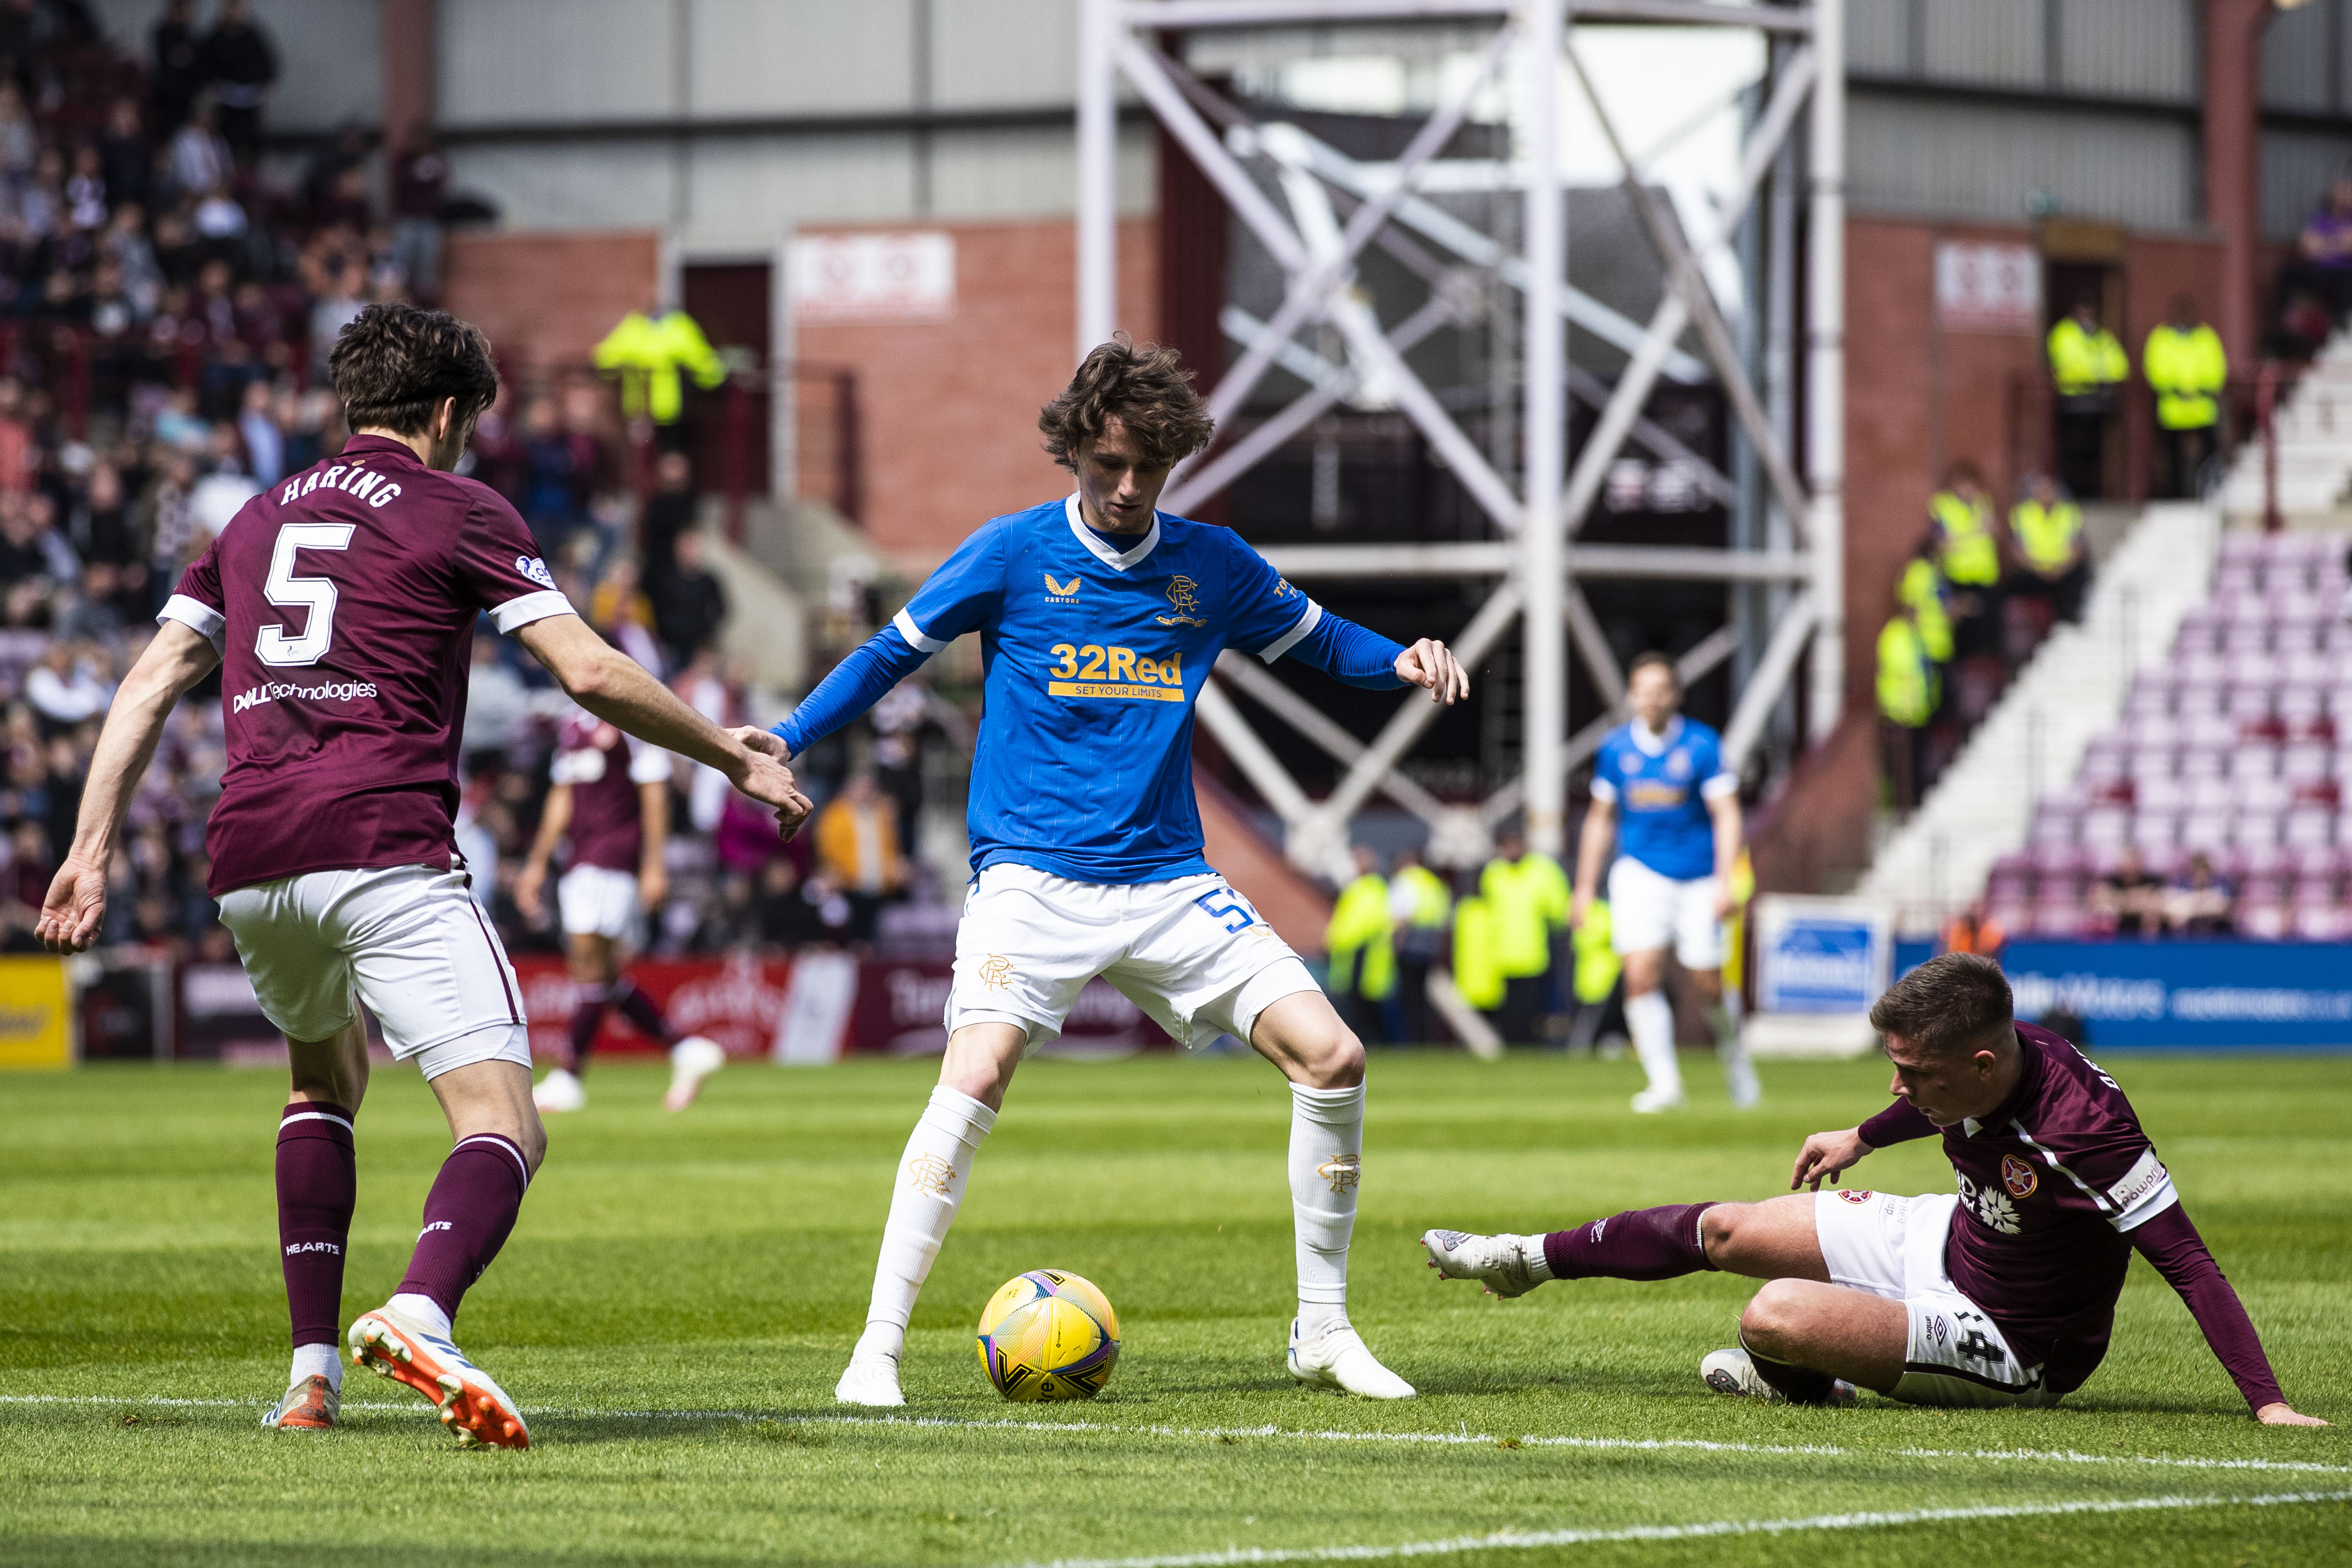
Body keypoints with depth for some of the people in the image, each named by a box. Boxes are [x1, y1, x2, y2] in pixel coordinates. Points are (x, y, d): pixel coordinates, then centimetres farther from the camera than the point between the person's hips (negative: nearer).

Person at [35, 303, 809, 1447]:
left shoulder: (257, 520, 24)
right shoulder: (457, 512, 9)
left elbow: (148, 685, 18)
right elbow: (591, 675, 1)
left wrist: (92, 852, 17)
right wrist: (738, 761, 11)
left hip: (247, 864, 6)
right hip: (384, 852, -6)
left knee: (327, 1074, 32)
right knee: (503, 1127, -11)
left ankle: (312, 1370, 20)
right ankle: (420, 1316, -43)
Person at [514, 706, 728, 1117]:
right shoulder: (574, 726, 18)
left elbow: (654, 795, -10)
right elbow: (562, 799, 24)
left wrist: (654, 867, -14)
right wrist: (537, 863, 23)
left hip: (619, 851, -8)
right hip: (584, 861, 8)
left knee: (589, 960, -12)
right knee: (604, 975, 4)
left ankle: (568, 1080, -11)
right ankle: (685, 1049, 12)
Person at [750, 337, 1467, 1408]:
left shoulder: (1211, 565, 7)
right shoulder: (1014, 554, -1)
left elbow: (1313, 638, 21)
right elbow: (893, 653, 8)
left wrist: (1399, 662, 1)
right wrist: (783, 740, -4)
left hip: (1168, 881, 4)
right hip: (1031, 874, -4)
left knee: (1331, 1056, -8)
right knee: (976, 1077, -26)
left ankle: (1322, 1331, 8)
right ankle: (878, 1348, -18)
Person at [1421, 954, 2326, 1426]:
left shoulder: (2083, 1126, -37)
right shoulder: (1971, 1073, -14)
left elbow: (2188, 1263, -34)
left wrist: (2269, 1403, -39)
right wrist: (1860, 1139, 31)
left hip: (2010, 1348, -8)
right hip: (1954, 1236, 8)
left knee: (1775, 1317, -25)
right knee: (1723, 1231, 11)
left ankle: (1802, 1387, 13)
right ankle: (1530, 1260, 35)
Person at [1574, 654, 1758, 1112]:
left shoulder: (1702, 744, -8)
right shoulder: (1615, 748, 1)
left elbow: (1726, 815, -9)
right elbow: (1600, 818, 13)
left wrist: (1724, 883, -19)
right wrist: (1585, 887, 13)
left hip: (1698, 878, -2)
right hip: (1639, 872, 2)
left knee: (1708, 986, 0)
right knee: (1641, 974, -16)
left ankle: (1733, 1054, 30)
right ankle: (1664, 1082, -11)